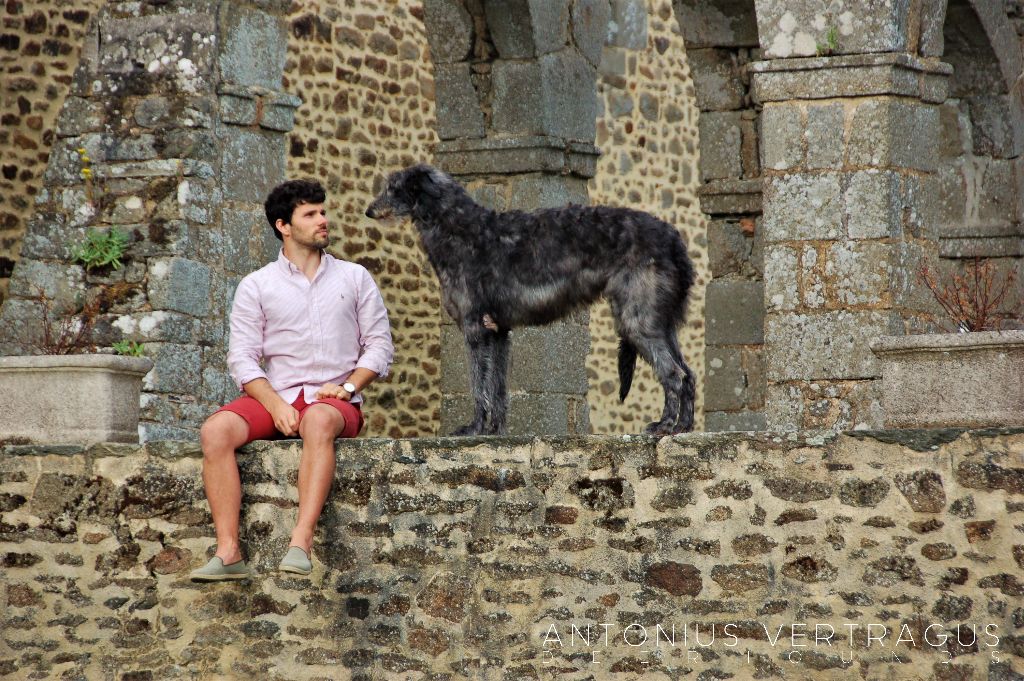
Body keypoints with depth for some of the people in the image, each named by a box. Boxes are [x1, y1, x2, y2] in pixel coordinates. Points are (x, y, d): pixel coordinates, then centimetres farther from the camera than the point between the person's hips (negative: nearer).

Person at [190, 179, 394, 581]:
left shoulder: (354, 278, 15)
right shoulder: (256, 286, 11)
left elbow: (380, 346, 11)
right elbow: (242, 357, 3)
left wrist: (348, 386, -8)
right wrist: (275, 404, -13)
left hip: (336, 401, -1)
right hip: (275, 396, 1)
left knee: (319, 421, -39)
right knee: (215, 431, -29)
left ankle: (302, 542, -49)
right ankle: (228, 552, -34)